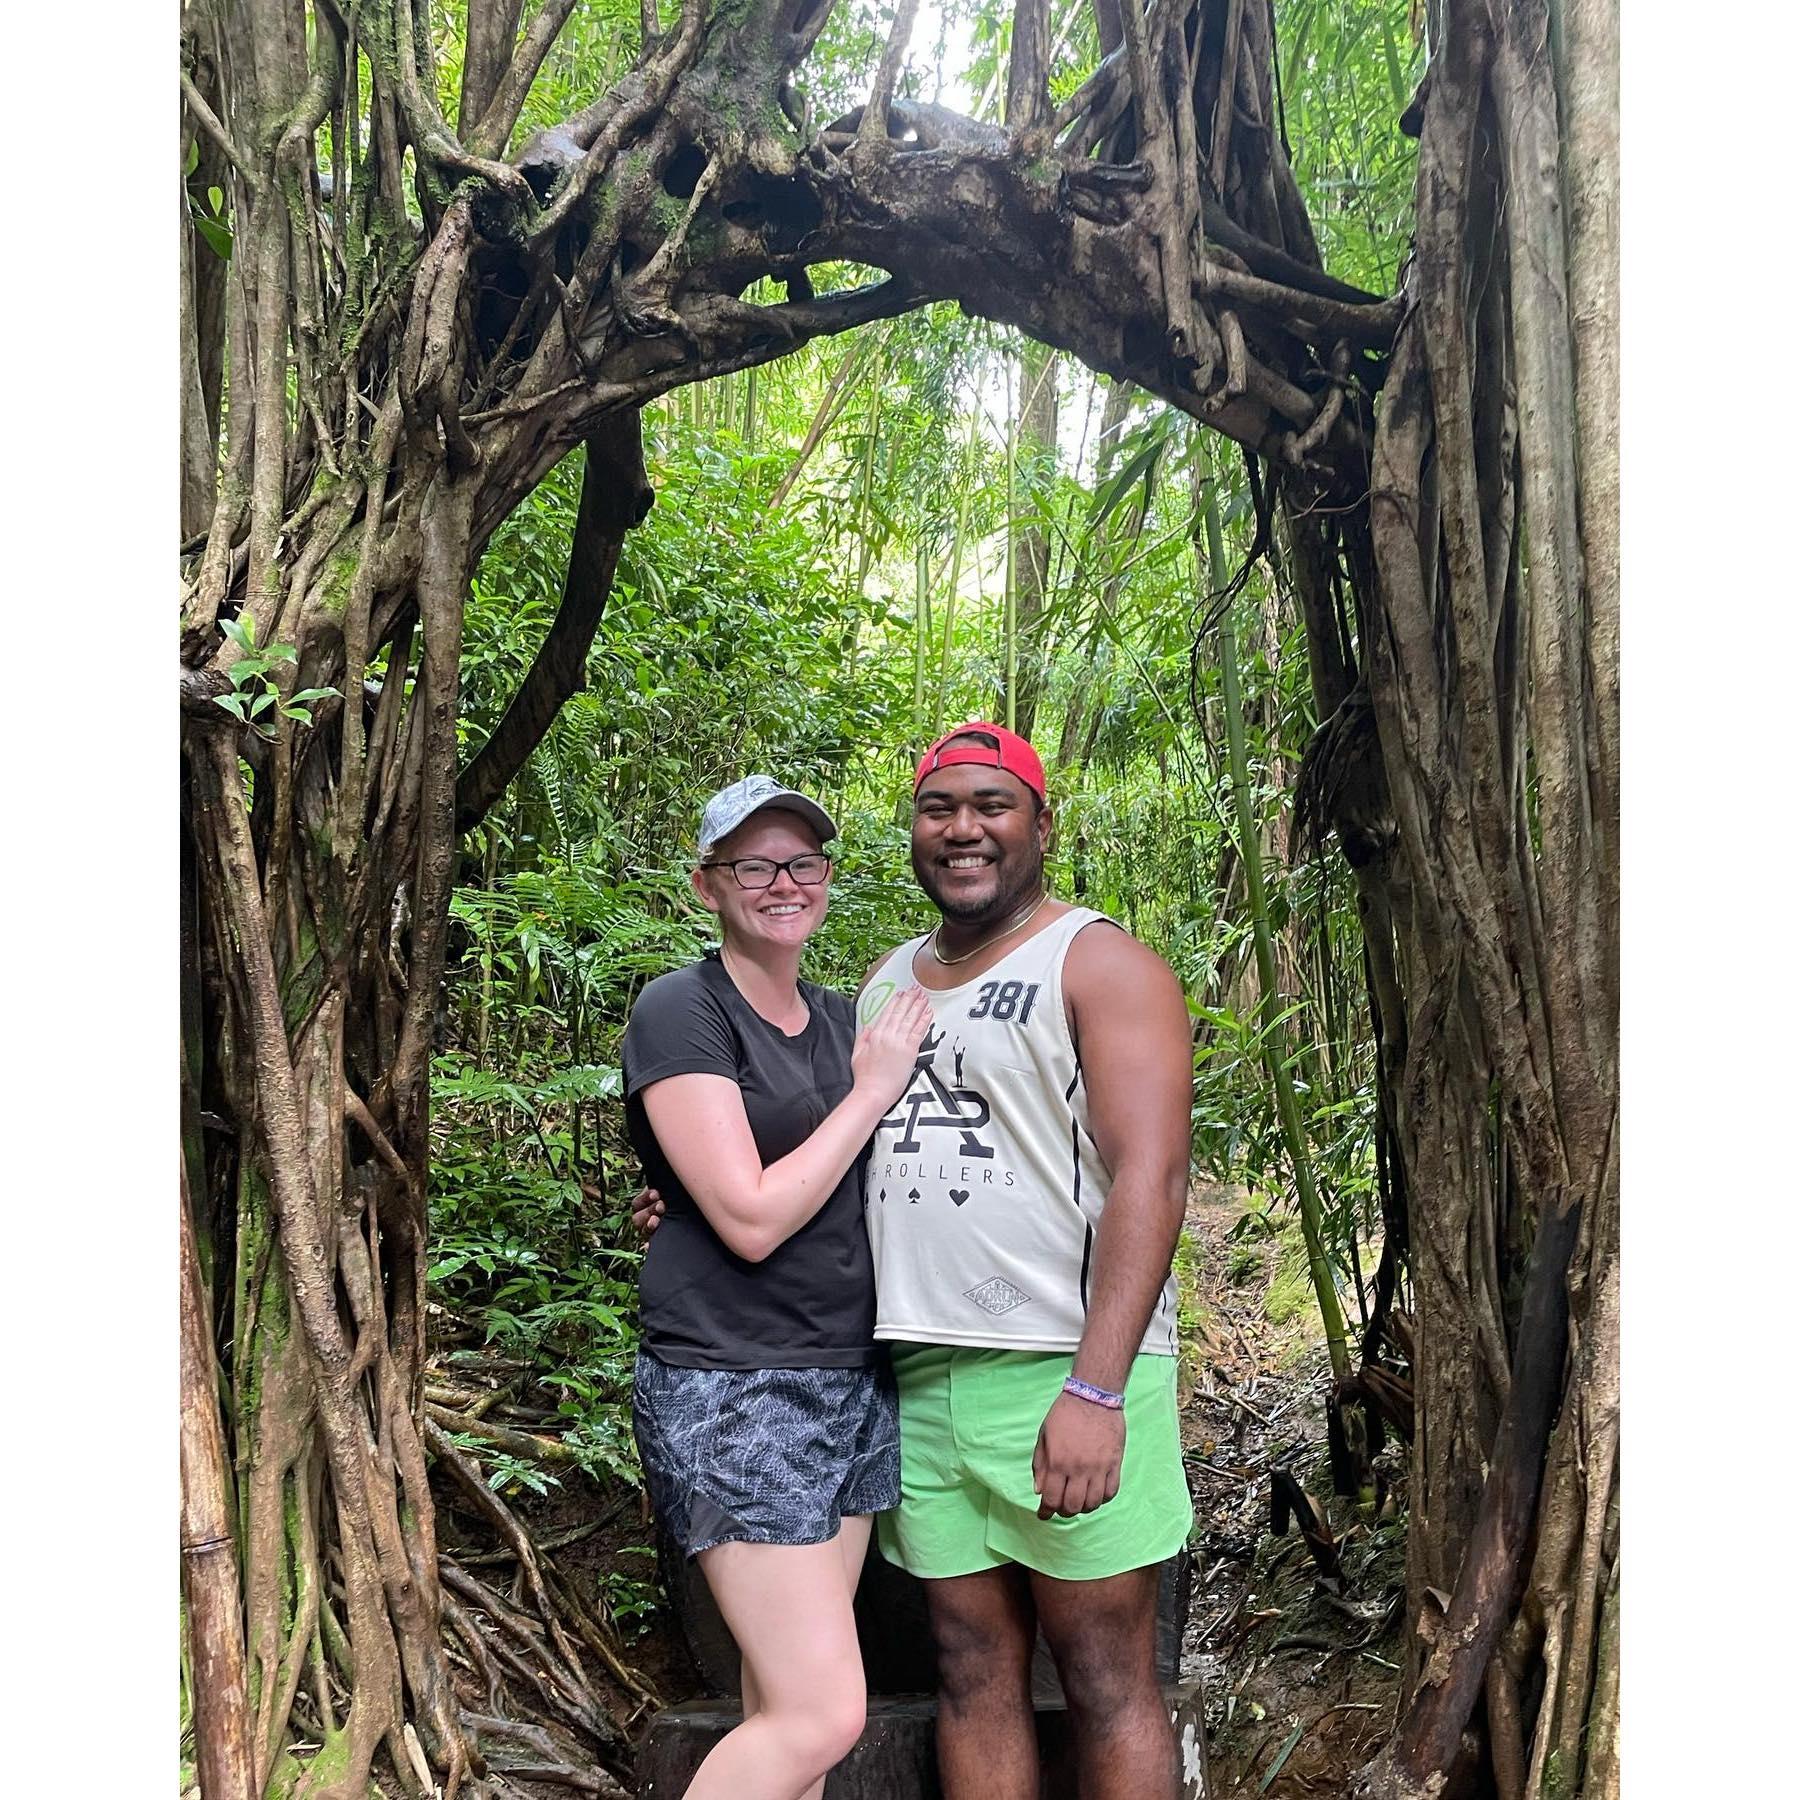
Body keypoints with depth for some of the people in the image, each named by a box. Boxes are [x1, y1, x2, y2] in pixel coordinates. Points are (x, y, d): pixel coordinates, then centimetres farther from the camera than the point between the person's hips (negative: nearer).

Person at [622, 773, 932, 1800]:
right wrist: (869, 1091, -11)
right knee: (824, 1714, -9)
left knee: (788, 1707, 10)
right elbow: (752, 1219, -18)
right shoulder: (682, 1011, -10)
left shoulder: (844, 1020, 12)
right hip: (736, 1387, -7)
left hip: (853, 1383, 7)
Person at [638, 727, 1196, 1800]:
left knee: (1108, 1680, 4)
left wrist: (1094, 1388, -22)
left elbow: (1152, 1174, -13)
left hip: (1066, 1374, -5)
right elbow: (849, 1159, 24)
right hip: (922, 1378, 6)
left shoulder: (1101, 964, -3)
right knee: (974, 1671, 12)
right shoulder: (888, 980, 17)